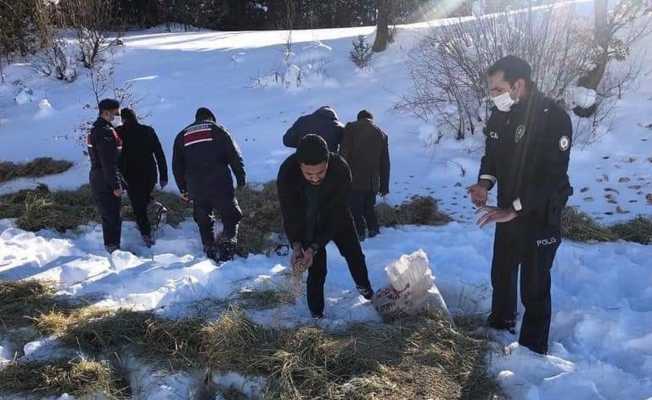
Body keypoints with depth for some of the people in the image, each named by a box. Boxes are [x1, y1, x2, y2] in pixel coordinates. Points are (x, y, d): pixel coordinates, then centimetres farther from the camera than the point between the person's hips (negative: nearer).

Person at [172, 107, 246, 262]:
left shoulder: (182, 136, 18)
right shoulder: (217, 129, 8)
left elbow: (177, 166, 17)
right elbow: (234, 155, 0)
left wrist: (183, 189, 21)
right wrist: (241, 178, 4)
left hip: (195, 188, 3)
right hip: (220, 183, -3)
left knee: (203, 221, 14)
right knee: (231, 216, 3)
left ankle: (210, 250, 12)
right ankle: (227, 244, -13)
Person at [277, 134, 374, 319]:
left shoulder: (341, 170, -36)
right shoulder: (287, 172, -35)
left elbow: (337, 214, -31)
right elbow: (290, 214, -23)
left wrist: (314, 248, -36)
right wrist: (296, 244, -36)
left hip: (336, 218, 2)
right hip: (306, 223, -1)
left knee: (354, 254, 18)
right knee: (317, 269, -1)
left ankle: (364, 287, 49)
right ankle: (316, 313, 22)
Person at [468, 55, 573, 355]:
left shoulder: (553, 117, -21)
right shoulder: (499, 116, 0)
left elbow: (553, 176, -24)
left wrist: (514, 209, -26)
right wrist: (485, 182, -10)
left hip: (540, 217, -7)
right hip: (508, 213, 7)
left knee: (534, 288, 1)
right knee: (501, 276, 22)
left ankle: (533, 350, 17)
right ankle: (500, 325, 45)